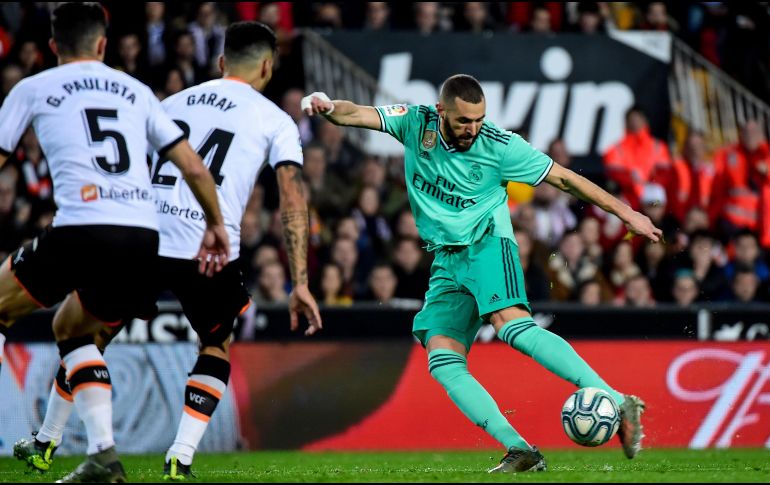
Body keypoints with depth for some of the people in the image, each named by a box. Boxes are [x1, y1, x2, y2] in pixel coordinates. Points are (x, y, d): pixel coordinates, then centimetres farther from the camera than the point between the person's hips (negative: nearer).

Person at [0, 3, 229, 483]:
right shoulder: (135, 91, 23)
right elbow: (193, 166, 20)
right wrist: (215, 226, 31)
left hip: (81, 228, -4)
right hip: (145, 240, 4)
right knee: (71, 328, 27)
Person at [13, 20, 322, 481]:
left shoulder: (175, 103, 20)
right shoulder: (275, 120, 9)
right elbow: (293, 203, -1)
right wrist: (301, 284, -1)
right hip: (209, 252, -3)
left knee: (91, 335, 23)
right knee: (218, 348, 22)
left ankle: (46, 441, 31)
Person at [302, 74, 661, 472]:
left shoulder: (499, 146, -8)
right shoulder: (417, 124, -1)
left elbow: (564, 178, 0)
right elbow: (356, 114, -8)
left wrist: (625, 213, 2)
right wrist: (326, 107, -32)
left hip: (487, 245, -5)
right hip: (446, 261, 5)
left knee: (512, 324, -32)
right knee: (442, 360, -13)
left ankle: (618, 404, -39)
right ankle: (520, 451, -18)